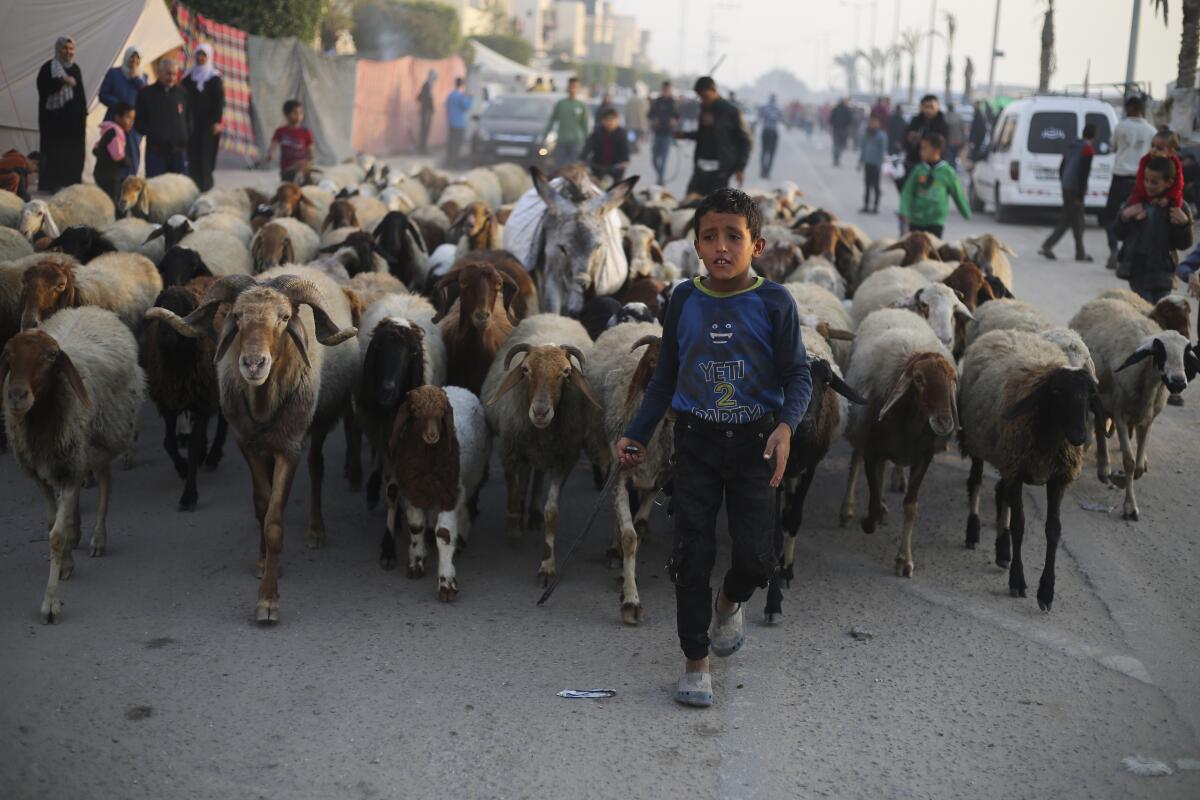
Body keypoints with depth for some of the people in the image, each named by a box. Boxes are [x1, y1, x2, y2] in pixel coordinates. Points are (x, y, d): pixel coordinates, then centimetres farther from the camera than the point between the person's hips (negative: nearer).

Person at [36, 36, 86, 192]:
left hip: (74, 119, 6)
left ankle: (71, 183, 7)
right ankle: (52, 184, -7)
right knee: (55, 152, -9)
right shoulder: (48, 67, -3)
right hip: (54, 118, -6)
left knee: (74, 153, 2)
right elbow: (43, 88, -17)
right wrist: (62, 80, -28)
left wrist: (83, 115, 16)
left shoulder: (75, 68, 15)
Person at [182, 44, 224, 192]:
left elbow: (219, 101, -4)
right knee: (192, 154, 0)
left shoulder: (215, 78, 0)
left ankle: (205, 184, -2)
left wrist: (217, 121, -13)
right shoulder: (188, 77, 10)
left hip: (208, 123, -3)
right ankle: (194, 183, 4)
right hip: (191, 122, 3)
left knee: (206, 153, -6)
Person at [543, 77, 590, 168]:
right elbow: (551, 120, 12)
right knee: (559, 166, -1)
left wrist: (587, 141, 4)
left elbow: (585, 125, 6)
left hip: (576, 141, -1)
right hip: (561, 141, 1)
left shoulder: (582, 106, 4)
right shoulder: (560, 104, 8)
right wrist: (544, 136, 9)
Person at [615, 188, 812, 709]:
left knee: (757, 554, -4)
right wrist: (637, 434, 8)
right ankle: (696, 662, 13)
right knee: (692, 553, -1)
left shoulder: (773, 303, -7)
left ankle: (731, 602, 33)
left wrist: (786, 425, -21)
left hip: (754, 444, -1)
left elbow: (798, 375, -4)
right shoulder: (685, 300, 1)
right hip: (696, 441, 2)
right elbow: (665, 377, 12)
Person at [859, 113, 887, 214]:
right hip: (867, 163, 6)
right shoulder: (867, 135, 8)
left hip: (875, 164, -6)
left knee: (875, 185, 1)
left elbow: (883, 151, -11)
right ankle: (866, 205, 18)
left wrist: (880, 164, -13)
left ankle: (875, 206, 8)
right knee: (867, 184, 11)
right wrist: (861, 161, 15)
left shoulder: (881, 136, -11)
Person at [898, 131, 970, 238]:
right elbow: (908, 192, -5)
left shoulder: (947, 172, -5)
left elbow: (958, 194, 5)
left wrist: (967, 214, 15)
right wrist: (904, 212, -18)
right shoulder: (918, 170, -2)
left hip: (936, 222, -2)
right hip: (916, 220, 2)